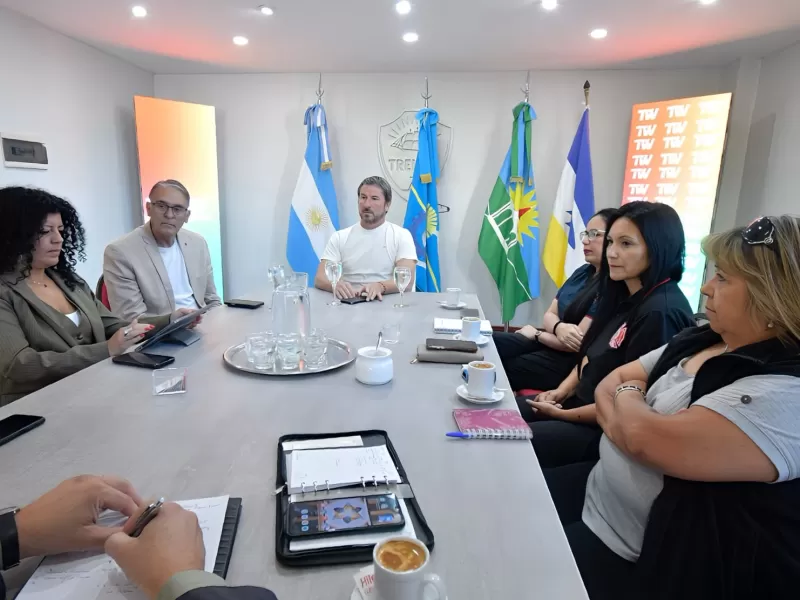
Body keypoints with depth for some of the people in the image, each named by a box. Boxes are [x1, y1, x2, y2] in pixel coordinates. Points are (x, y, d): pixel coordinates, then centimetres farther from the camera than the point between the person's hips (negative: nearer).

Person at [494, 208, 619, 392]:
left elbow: (578, 344, -22)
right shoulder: (583, 272, 9)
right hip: (549, 343, 8)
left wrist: (535, 334, -6)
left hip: (569, 363, -8)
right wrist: (559, 328, -17)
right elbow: (549, 315, 8)